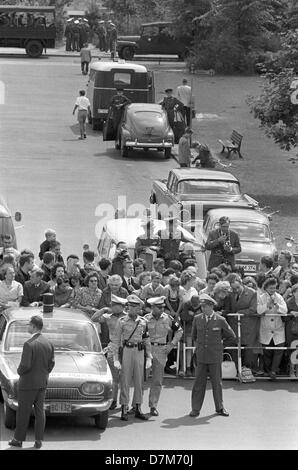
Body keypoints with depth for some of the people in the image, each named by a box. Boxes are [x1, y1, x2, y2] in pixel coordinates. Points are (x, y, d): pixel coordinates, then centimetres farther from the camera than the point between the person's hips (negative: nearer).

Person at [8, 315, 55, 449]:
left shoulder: (29, 344, -21)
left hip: (28, 382, -6)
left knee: (23, 411, 3)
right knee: (40, 411, 9)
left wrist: (19, 371, -2)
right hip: (42, 383, 6)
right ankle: (39, 440, 10)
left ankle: (18, 439, 11)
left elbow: (25, 365, -22)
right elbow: (52, 362, 7)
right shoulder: (48, 343, 2)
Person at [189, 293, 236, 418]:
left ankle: (219, 407, 19)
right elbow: (194, 335, 22)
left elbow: (231, 336, 9)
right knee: (199, 382, -1)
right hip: (201, 356, 1)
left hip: (215, 357, -1)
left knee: (217, 383, 6)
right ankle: (195, 409, 4)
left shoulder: (220, 320, -3)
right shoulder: (197, 319, 4)